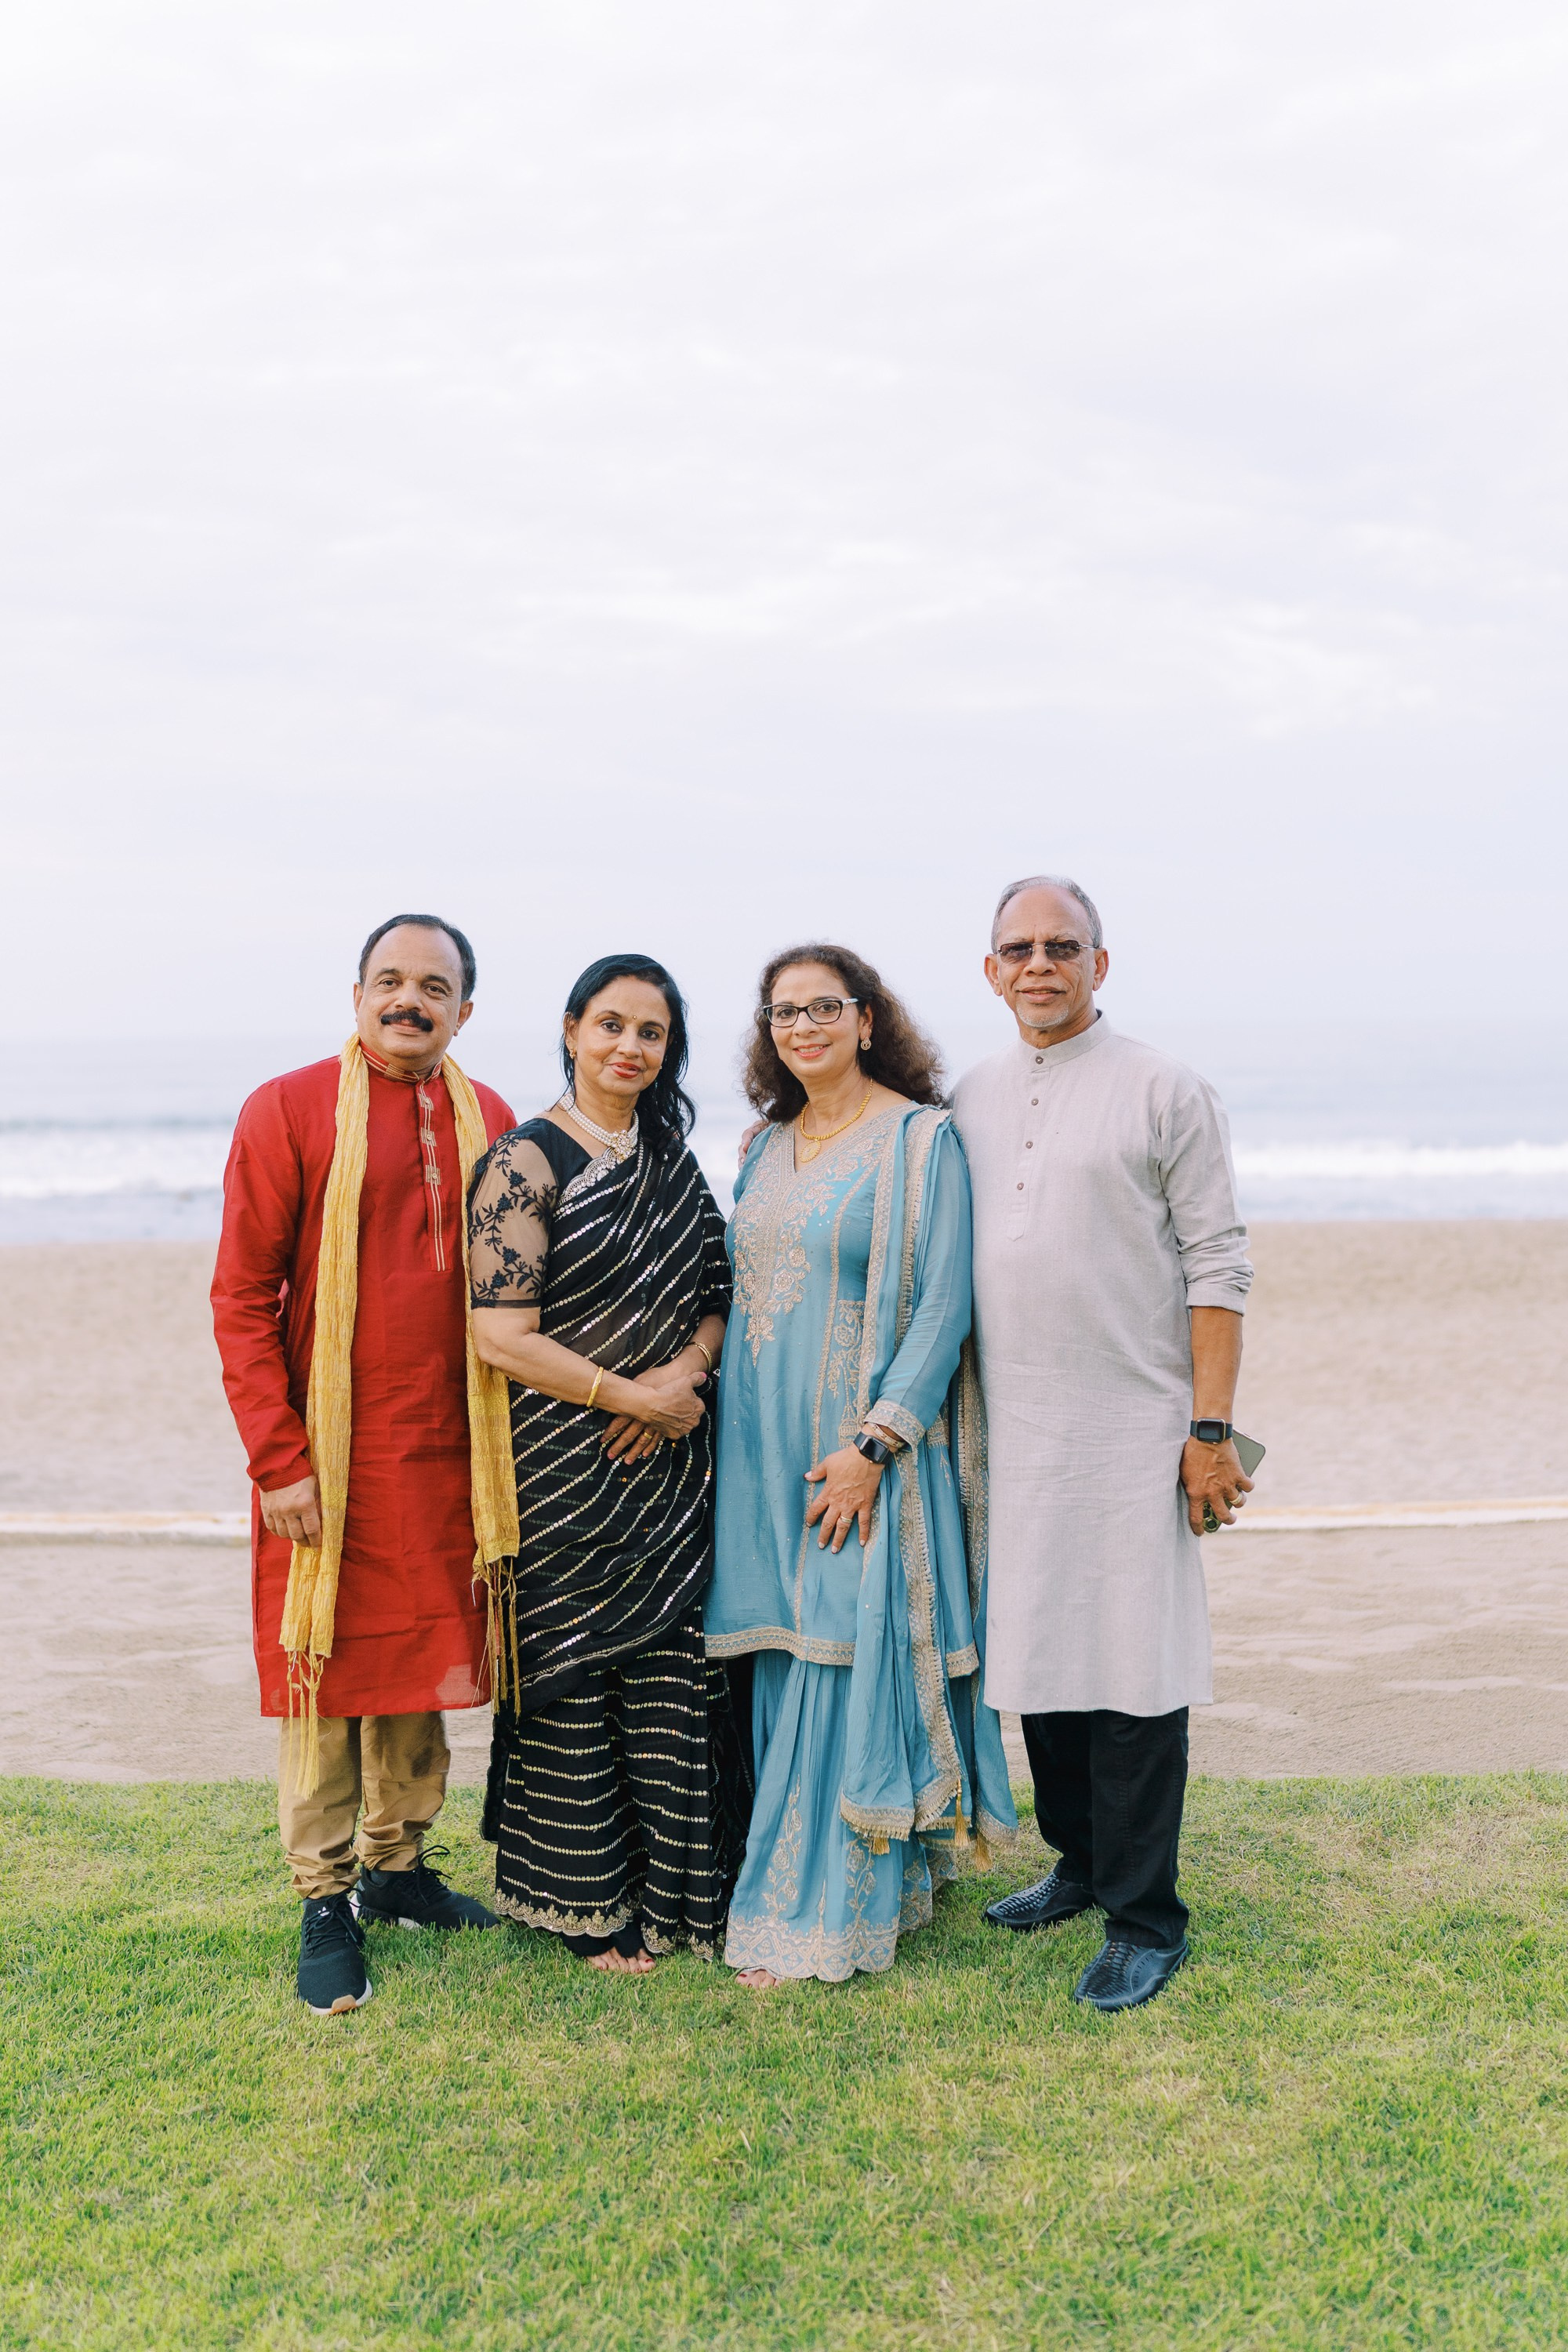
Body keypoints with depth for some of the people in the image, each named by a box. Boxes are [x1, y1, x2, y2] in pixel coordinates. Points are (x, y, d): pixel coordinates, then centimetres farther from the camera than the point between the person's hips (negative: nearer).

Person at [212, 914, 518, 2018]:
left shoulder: (490, 1122, 6)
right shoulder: (289, 1111, -6)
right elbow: (241, 1298, -7)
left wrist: (507, 1441, 9)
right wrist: (278, 1458, -13)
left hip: (449, 1458, 4)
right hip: (327, 1459, -4)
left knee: (422, 1662, 14)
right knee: (326, 1672, 4)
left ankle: (398, 1864, 31)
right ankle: (326, 1904, 17)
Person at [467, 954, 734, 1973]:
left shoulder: (672, 1161, 11)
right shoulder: (526, 1162, -10)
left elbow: (718, 1293, 13)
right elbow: (501, 1335, -15)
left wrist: (685, 1372, -8)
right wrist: (632, 1395, -13)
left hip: (672, 1466, 6)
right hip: (566, 1466, -5)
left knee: (673, 1672, 9)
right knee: (574, 1678, 4)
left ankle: (673, 1889, 21)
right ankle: (585, 1902, 18)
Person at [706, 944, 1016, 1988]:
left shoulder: (920, 1140, -7)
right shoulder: (768, 1148, 13)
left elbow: (943, 1307, -13)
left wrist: (873, 1444, -18)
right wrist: (739, 1441, 10)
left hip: (869, 1452, -6)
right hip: (770, 1450, 6)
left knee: (848, 1663, -4)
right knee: (788, 1659, 8)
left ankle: (819, 1914, 5)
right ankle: (880, 1877, 22)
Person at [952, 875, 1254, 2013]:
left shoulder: (1164, 1090, -3)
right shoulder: (970, 1100, 11)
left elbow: (1218, 1265, -5)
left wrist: (1211, 1429, -11)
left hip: (1132, 1428, -5)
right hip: (1012, 1433, 5)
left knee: (1135, 1672, -3)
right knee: (1038, 1653, 12)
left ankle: (1145, 1917, 8)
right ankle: (1082, 1861, 30)